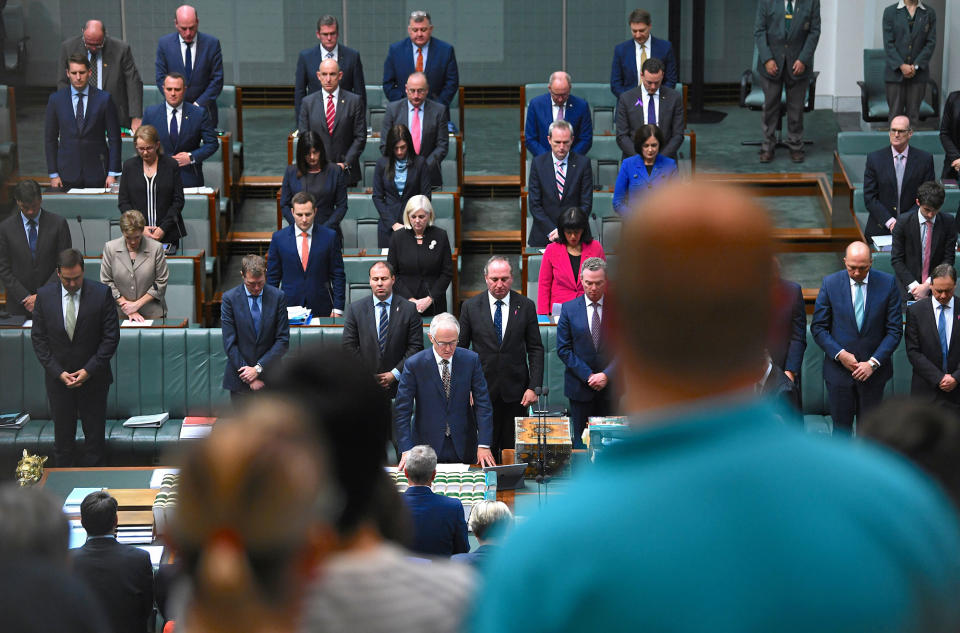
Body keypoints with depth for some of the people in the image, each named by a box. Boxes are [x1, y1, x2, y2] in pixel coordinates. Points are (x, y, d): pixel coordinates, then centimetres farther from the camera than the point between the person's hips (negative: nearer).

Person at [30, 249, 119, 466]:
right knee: (63, 435, 9)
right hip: (58, 378, 1)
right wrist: (58, 372, -9)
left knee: (95, 434, 6)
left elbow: (111, 336, -7)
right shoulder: (44, 296, -4)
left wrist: (89, 370, -13)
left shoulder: (101, 294, -9)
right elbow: (38, 338, 0)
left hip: (93, 376, -1)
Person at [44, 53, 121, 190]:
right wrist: (53, 174, 1)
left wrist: (112, 173, -5)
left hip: (96, 174, -1)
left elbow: (114, 138, 1)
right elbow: (50, 139, 7)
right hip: (67, 174, 1)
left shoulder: (104, 99, 0)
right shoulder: (56, 100, 4)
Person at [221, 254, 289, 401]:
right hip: (240, 378, 0)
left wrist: (259, 368, -12)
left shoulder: (278, 297, -2)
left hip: (269, 378, 1)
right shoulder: (230, 298, -4)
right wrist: (250, 378, -11)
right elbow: (229, 344, -6)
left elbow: (283, 340, -3)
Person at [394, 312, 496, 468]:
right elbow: (401, 410, -9)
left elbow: (482, 403, -5)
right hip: (427, 446, -2)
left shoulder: (471, 360, -4)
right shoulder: (414, 364, -10)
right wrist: (406, 450, -18)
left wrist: (484, 445, -13)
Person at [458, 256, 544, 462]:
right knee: (486, 450, 0)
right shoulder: (470, 307, 2)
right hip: (482, 391, 0)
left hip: (516, 391, 0)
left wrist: (534, 387, -4)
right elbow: (461, 349, 5)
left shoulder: (526, 306, 3)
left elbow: (536, 349, 4)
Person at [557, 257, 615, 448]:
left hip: (610, 385, 0)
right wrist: (588, 376, -10)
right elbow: (563, 349, -1)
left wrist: (606, 375, -11)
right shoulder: (569, 308, 2)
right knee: (581, 442, 2)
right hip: (580, 387, 0)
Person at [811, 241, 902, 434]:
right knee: (841, 425, 5)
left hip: (874, 369, 0)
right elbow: (818, 327, -1)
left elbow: (895, 329, -4)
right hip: (839, 368, 0)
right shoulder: (830, 283, -5)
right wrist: (840, 354, -13)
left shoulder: (888, 283, -6)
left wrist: (873, 363, -12)